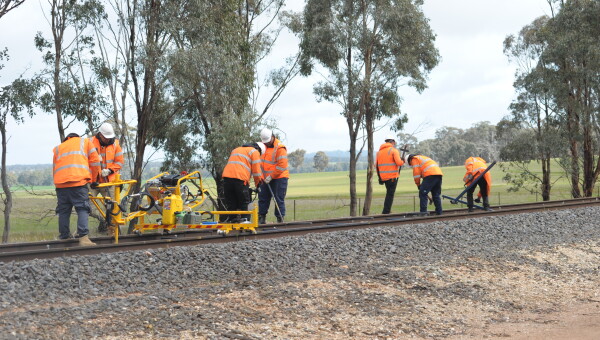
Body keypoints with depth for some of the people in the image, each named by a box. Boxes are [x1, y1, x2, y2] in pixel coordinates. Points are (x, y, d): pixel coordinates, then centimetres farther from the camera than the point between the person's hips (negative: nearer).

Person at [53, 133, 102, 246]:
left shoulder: (58, 148, 30)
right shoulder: (85, 142, 22)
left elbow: (54, 170, 26)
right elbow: (95, 161, 14)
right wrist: (92, 179, 23)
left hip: (60, 183, 3)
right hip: (79, 181, -3)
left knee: (63, 211, 10)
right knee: (82, 209, -6)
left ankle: (64, 238, 12)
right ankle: (83, 238, -19)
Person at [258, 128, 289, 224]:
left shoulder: (280, 148, -15)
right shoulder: (264, 146, 9)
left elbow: (282, 166, -20)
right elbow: (260, 161, 22)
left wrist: (271, 176, -18)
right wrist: (262, 175, 8)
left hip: (279, 178, -7)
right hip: (266, 178, 7)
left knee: (279, 199, -5)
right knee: (263, 198, 9)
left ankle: (280, 219, 0)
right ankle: (261, 218, 16)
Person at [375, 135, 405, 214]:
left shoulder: (379, 151, 13)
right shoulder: (394, 150, -6)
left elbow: (376, 165, 12)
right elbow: (398, 162, -17)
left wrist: (379, 176, 19)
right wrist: (402, 161, 4)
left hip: (383, 177, 6)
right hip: (392, 176, -6)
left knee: (389, 193, 19)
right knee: (390, 195, -4)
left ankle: (387, 211, 19)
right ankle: (386, 212, -8)